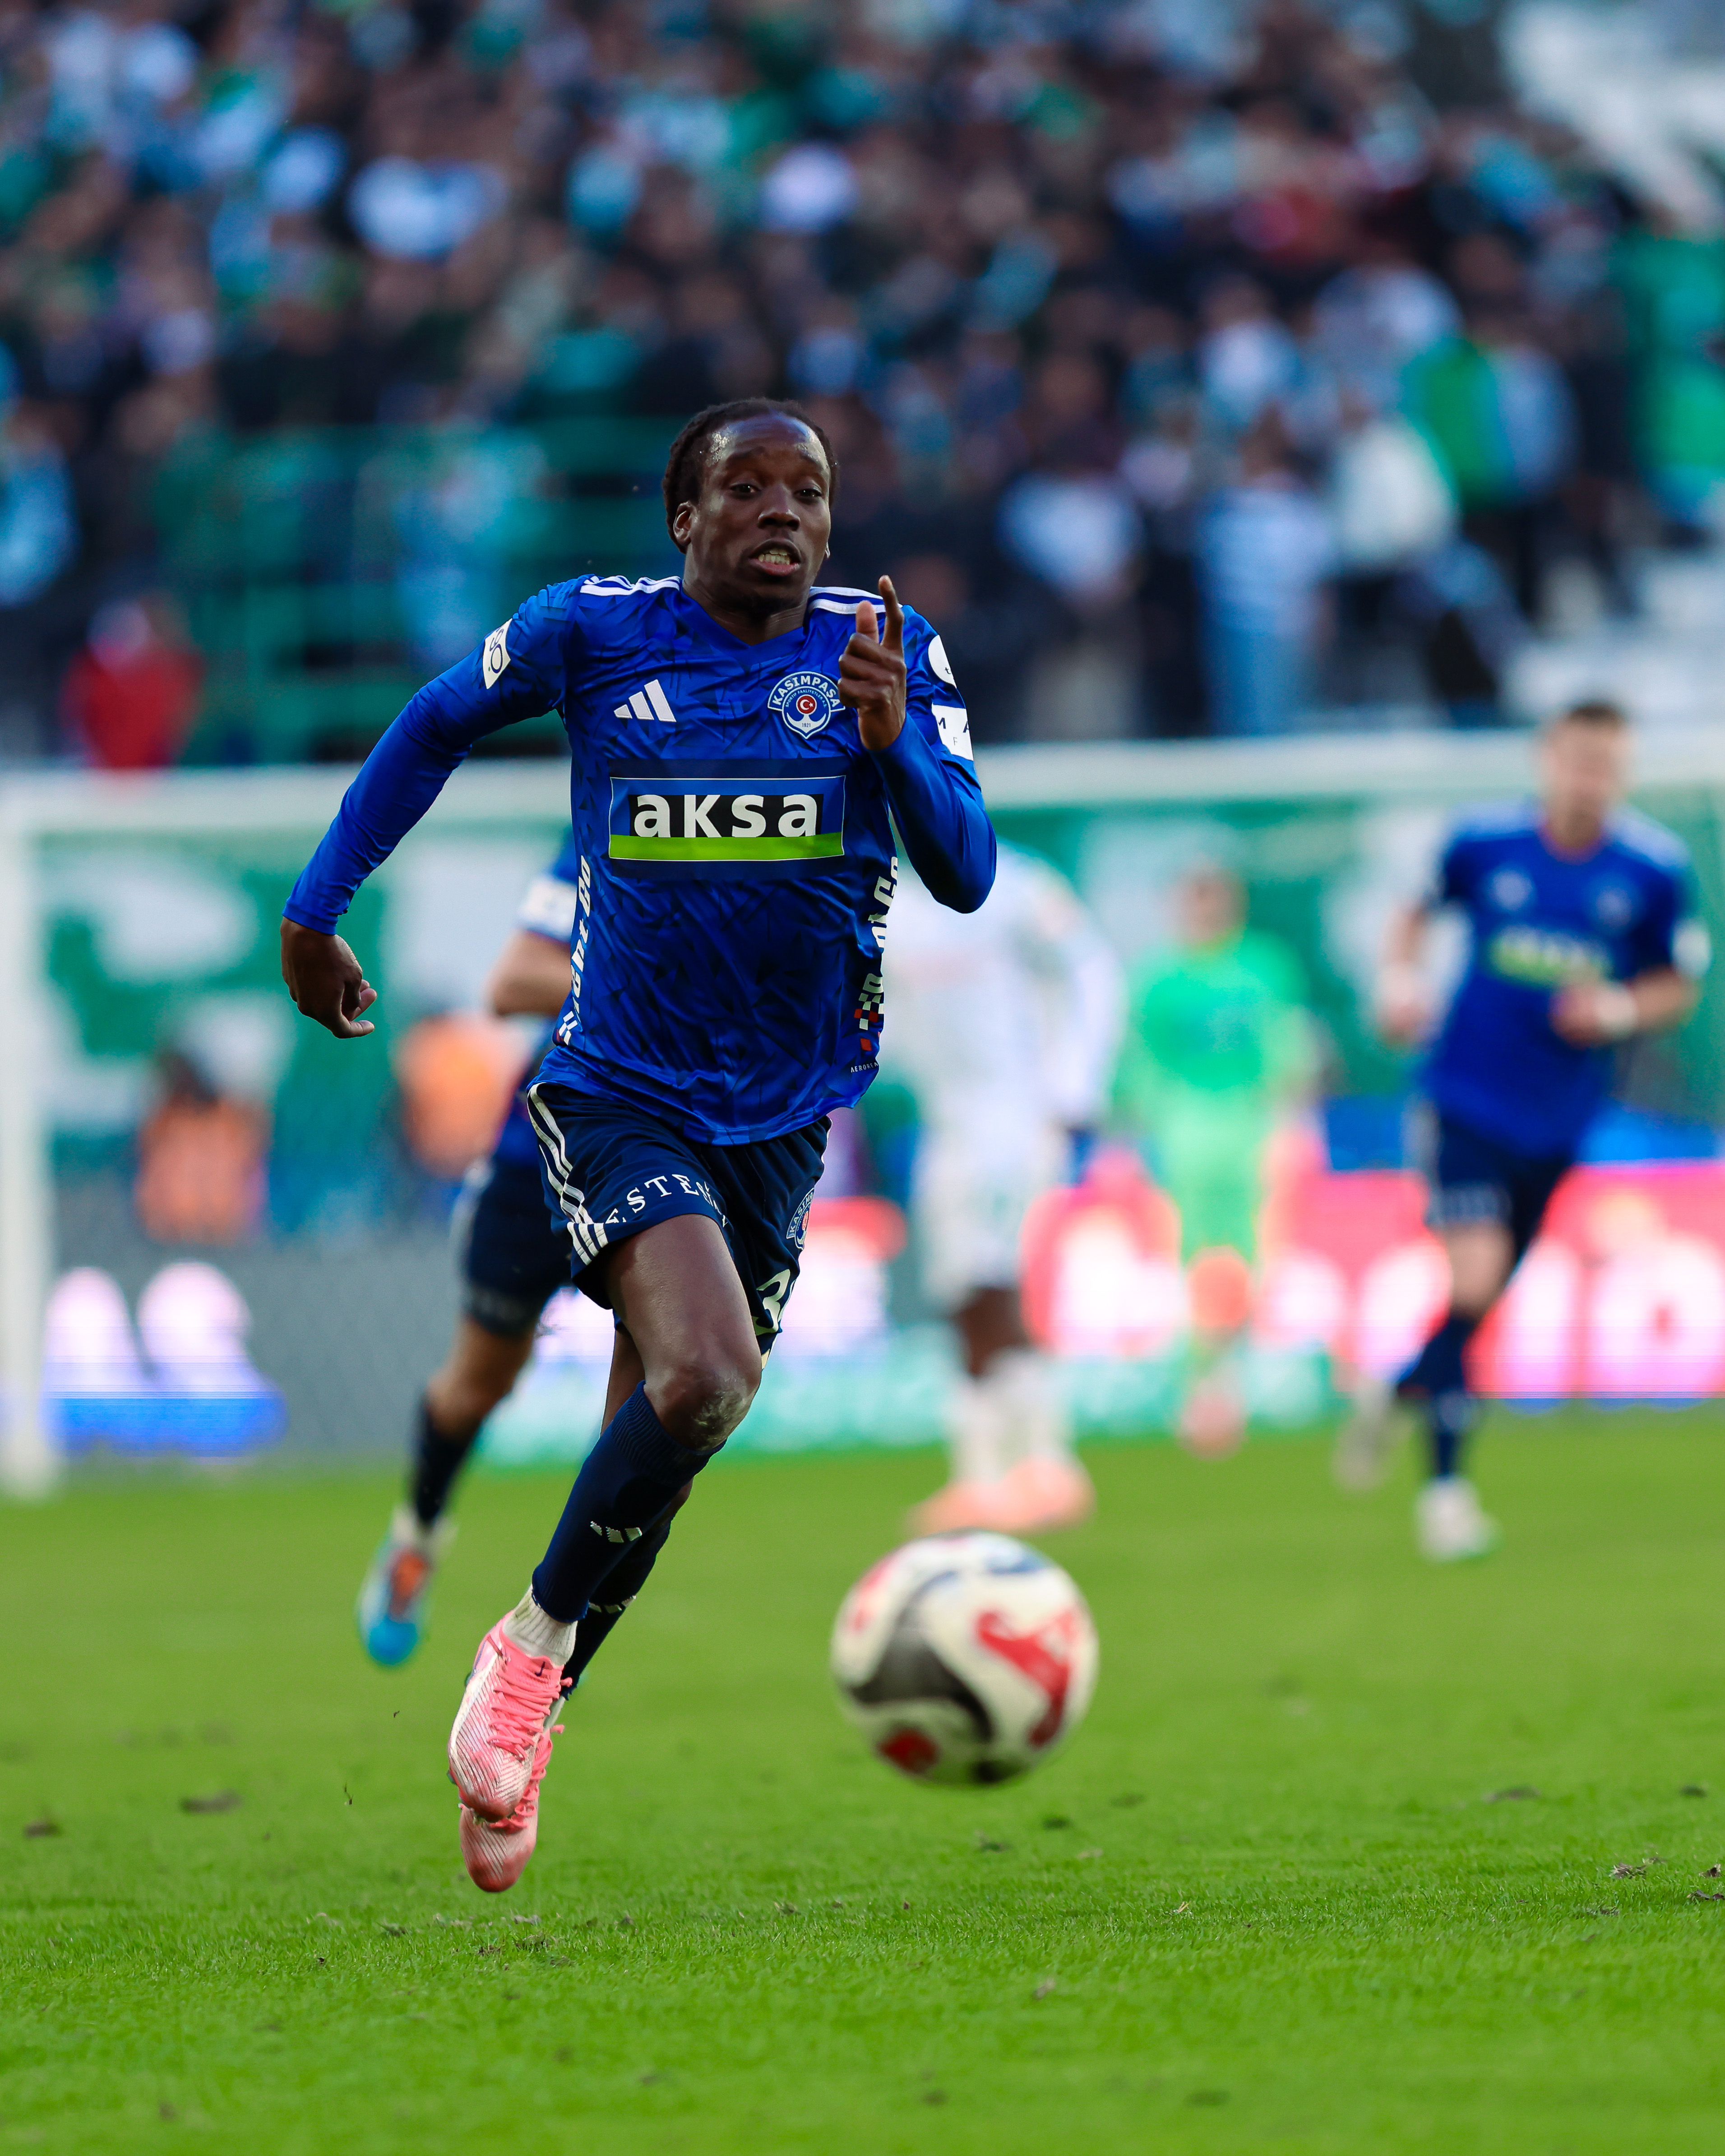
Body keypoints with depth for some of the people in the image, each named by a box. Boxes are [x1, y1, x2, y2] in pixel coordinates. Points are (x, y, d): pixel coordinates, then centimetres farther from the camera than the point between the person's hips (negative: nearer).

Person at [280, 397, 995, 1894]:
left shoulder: (885, 650, -2)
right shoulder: (593, 632, -6)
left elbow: (967, 873, -9)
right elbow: (437, 728, 12)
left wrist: (893, 743, -28)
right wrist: (316, 912, 12)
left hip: (784, 1115, 4)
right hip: (618, 1091, -4)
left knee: (651, 1460, 9)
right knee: (705, 1375, -27)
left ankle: (524, 1721, 27)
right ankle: (529, 1650, -7)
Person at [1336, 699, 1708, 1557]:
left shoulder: (1655, 869, -4)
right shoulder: (1485, 841, -5)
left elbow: (1678, 986, 7)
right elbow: (1421, 908, 15)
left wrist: (1621, 1010, -13)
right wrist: (1399, 976, -3)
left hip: (1557, 1121, 3)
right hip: (1466, 1095, -3)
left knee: (1485, 1296, 11)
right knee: (1475, 1274, -18)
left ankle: (1397, 1395, 43)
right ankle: (1446, 1482, -7)